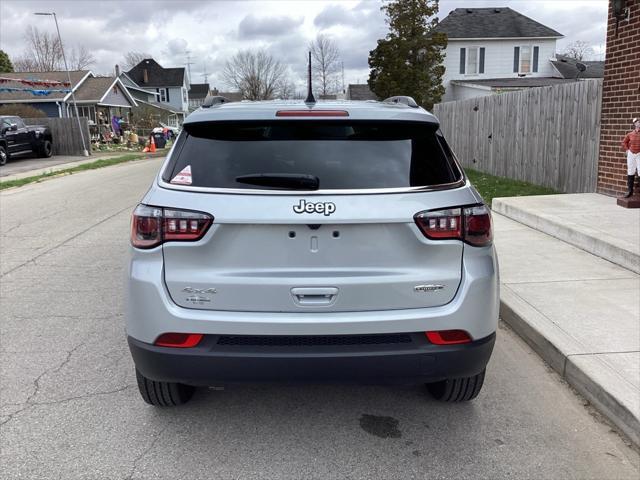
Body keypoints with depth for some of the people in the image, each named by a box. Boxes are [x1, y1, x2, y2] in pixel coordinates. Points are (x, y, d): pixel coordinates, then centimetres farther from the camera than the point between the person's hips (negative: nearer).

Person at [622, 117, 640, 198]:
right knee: (630, 173, 10)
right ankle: (630, 191, 18)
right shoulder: (630, 134, 3)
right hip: (631, 154, 3)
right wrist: (627, 150, 9)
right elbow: (624, 142, 19)